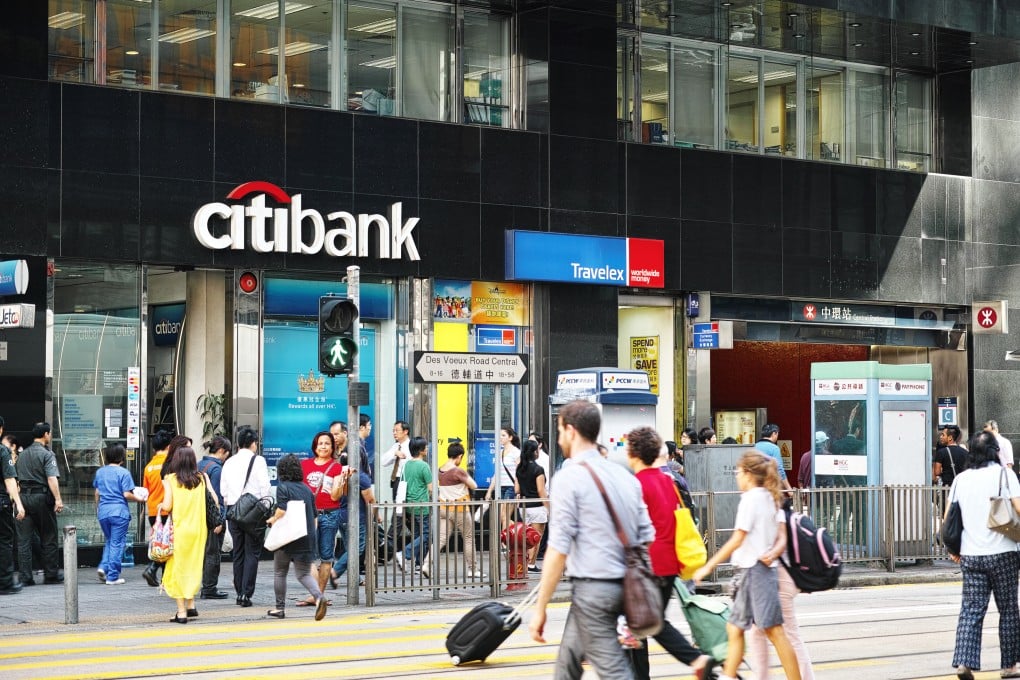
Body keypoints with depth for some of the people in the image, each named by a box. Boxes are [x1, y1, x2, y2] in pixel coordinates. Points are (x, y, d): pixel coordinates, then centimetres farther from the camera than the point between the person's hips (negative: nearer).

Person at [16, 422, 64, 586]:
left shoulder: (22, 455, 14)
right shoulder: (47, 454, -6)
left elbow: (15, 478, 17)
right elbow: (52, 478, -18)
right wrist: (58, 499, -23)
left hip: (23, 497, 5)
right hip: (41, 497, -5)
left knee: (23, 540, 4)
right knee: (49, 538, 6)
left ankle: (25, 577, 1)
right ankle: (51, 574, 9)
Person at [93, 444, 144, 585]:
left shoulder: (100, 472, 8)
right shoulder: (123, 473, -9)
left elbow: (97, 493, 15)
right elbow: (127, 494, -14)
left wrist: (98, 508, 28)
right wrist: (139, 499, 3)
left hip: (103, 511, 5)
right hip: (119, 511, -5)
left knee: (109, 541, 20)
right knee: (117, 543, 1)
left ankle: (103, 567, 1)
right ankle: (112, 577, 2)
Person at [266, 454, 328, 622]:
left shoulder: (283, 487, -8)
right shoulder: (307, 489, 10)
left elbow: (282, 510, -20)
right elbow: (314, 515, 14)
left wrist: (273, 520, -2)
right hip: (307, 538, 5)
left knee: (279, 573, 12)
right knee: (304, 573, 8)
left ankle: (280, 608, 16)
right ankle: (318, 597, -19)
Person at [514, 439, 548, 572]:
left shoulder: (519, 469, 7)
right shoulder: (538, 469, -12)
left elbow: (516, 489, 9)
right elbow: (541, 491, -13)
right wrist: (548, 508, -8)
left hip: (524, 506, 6)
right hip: (537, 506, -6)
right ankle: (531, 564, 3)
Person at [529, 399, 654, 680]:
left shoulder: (570, 476, -12)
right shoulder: (625, 476, 10)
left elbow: (558, 549, -15)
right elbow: (647, 537, 11)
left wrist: (540, 608, -11)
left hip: (592, 588, -8)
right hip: (624, 585, 8)